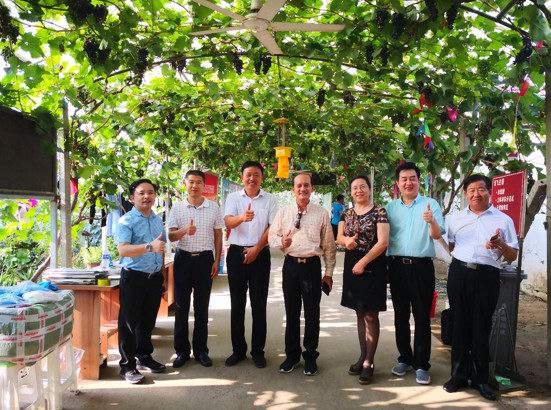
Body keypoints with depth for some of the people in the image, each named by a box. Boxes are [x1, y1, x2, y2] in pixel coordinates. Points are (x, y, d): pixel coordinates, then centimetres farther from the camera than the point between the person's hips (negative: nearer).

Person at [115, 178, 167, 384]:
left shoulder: (158, 220, 12)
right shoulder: (126, 221, -10)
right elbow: (123, 250, -24)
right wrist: (149, 247, -37)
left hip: (154, 277, 6)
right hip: (134, 277, -6)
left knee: (148, 320, 17)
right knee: (130, 322, 2)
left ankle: (144, 357, 32)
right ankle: (127, 365, 13)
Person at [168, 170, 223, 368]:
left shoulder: (213, 207, 2)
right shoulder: (177, 207, 2)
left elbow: (218, 235, 7)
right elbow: (171, 235, 0)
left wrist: (216, 261, 1)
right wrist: (184, 230, -22)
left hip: (205, 259, 0)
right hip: (183, 258, 0)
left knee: (202, 307, 7)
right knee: (181, 306, 5)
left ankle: (201, 350, 18)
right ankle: (181, 350, 17)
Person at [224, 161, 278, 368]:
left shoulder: (270, 200, 3)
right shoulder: (233, 198, 3)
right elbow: (228, 221, -13)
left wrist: (256, 249, -10)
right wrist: (242, 217, -35)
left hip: (260, 254, -1)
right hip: (236, 252, 1)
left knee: (259, 303, 4)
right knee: (237, 302, 7)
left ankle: (258, 351, 16)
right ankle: (238, 349, 19)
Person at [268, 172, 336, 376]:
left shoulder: (322, 214, 0)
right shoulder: (283, 212, 4)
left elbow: (329, 245, 4)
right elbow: (272, 236, 8)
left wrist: (329, 272, 3)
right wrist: (281, 241, -15)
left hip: (312, 266, -1)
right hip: (290, 264, 2)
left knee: (312, 313, 7)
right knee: (291, 312, 12)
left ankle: (310, 356, 23)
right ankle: (292, 354, 27)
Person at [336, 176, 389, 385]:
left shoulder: (379, 211, -8)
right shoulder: (346, 213, 10)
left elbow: (383, 242, -14)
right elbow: (339, 238, 10)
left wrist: (363, 262, -17)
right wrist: (346, 240, -14)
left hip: (372, 265, -5)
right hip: (352, 264, 5)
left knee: (370, 315, 0)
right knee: (360, 314, 13)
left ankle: (369, 362, 9)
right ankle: (363, 356, 24)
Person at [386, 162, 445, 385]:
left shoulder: (430, 204, -2)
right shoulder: (391, 207, 9)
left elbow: (437, 235, -12)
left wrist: (431, 221, -33)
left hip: (421, 266, -3)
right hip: (397, 265, 4)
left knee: (422, 317, 2)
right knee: (400, 315, 12)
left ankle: (422, 364, 12)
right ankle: (404, 358, 26)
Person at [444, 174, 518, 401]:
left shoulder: (503, 220, 5)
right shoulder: (456, 218, 12)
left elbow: (513, 256, 4)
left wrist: (501, 244, -14)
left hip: (487, 276, -2)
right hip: (459, 273, 2)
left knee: (481, 327, 4)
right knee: (460, 324, 8)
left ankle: (480, 378, 18)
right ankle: (459, 374, 19)